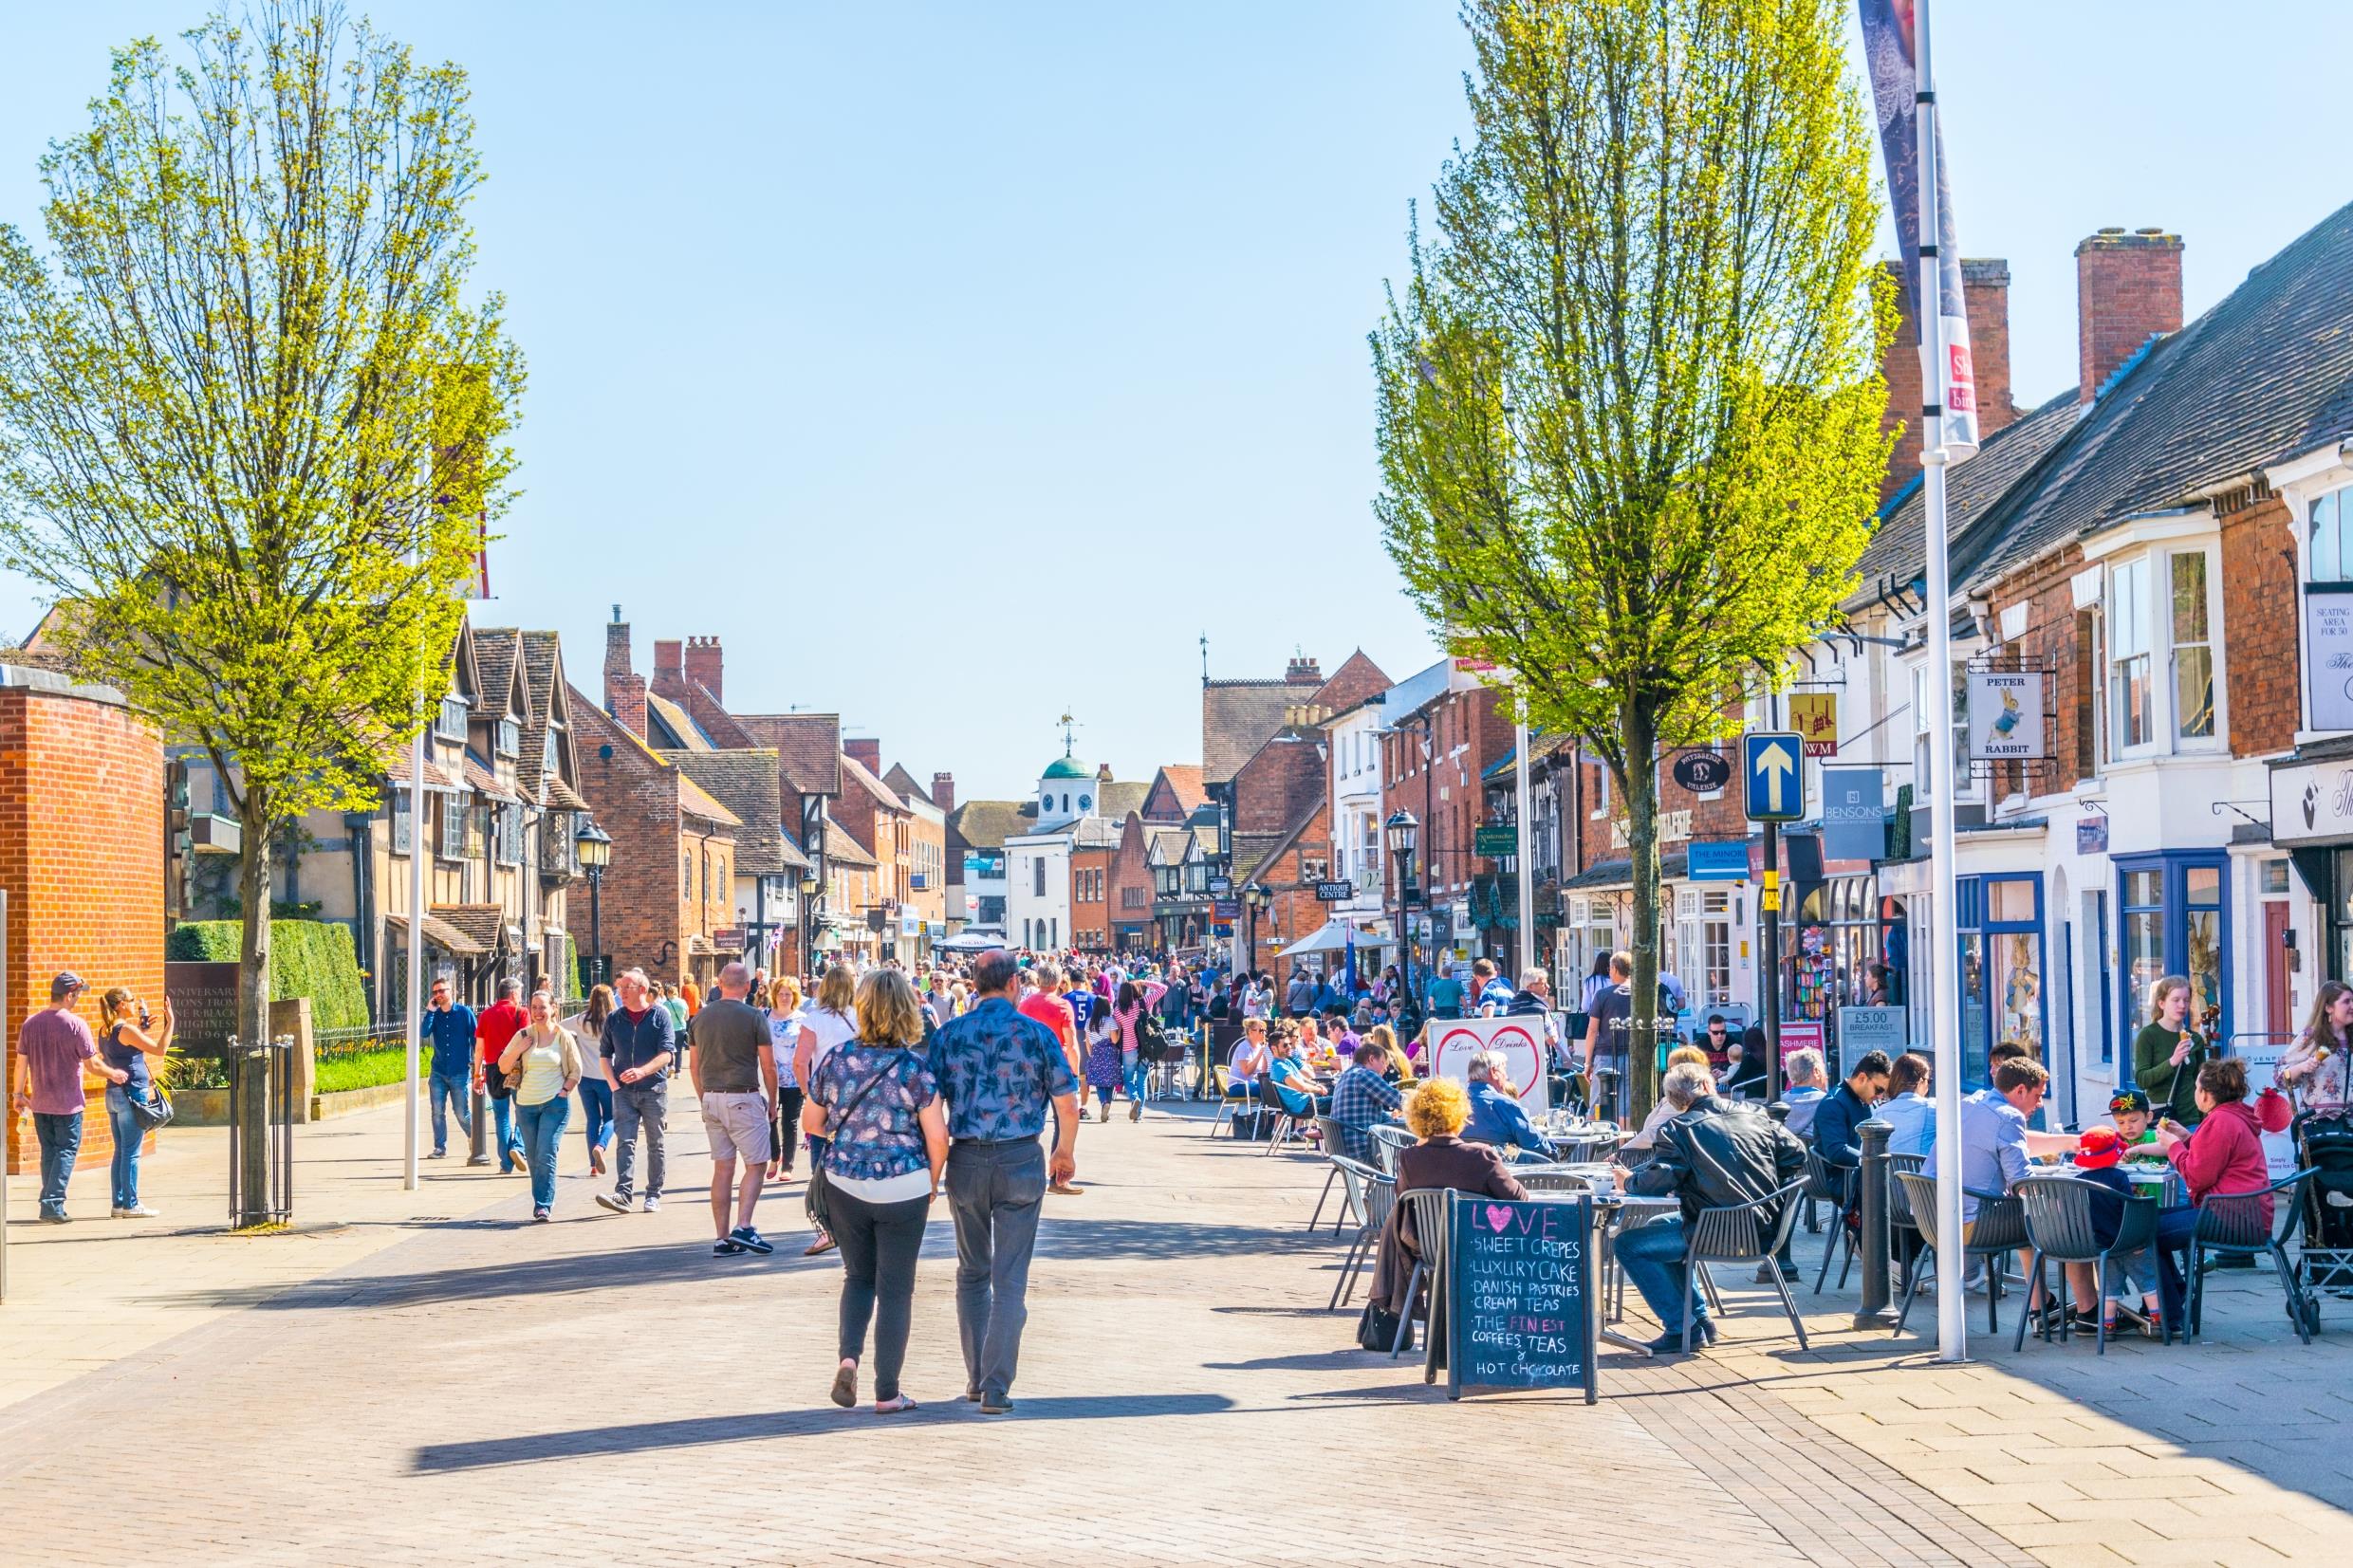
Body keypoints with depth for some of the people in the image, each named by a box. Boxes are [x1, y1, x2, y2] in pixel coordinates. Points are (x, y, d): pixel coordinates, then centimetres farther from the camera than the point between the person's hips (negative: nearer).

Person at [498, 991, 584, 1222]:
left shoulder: (564, 1037, 0)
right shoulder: (523, 1036, 5)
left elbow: (576, 1070, 7)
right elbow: (503, 1068, 6)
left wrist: (564, 1091, -5)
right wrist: (518, 1050, -9)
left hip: (555, 1104, -4)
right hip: (526, 1105, 4)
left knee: (546, 1156, -13)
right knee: (533, 1159, 9)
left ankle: (543, 1205, -12)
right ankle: (546, 1200, 24)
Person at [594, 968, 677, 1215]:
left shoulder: (660, 1015, -2)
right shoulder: (614, 1019, 8)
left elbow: (667, 1053, -10)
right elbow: (605, 1054, 15)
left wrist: (642, 1071, -24)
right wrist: (613, 1082, 0)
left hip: (654, 1090, -2)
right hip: (624, 1091, 2)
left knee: (655, 1145, 7)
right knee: (625, 1142, -10)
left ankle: (653, 1195, 16)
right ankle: (623, 1194, -20)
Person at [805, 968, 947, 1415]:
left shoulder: (837, 1059, -1)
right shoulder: (915, 1067, -11)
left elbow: (811, 1122, 10)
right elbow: (937, 1137, -11)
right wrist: (931, 1184, 5)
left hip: (844, 1185, 3)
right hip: (903, 1189, -3)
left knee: (858, 1276, 21)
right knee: (895, 1289, 7)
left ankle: (849, 1356, -1)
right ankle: (887, 1393, 10)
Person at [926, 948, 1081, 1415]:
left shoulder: (949, 1035, 0)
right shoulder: (1036, 1034, -3)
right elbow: (1067, 1101, -1)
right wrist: (1065, 1154, 14)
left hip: (965, 1160, 2)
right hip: (1020, 1159, -2)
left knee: (972, 1273, 18)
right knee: (1010, 1279, 1)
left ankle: (976, 1378, 23)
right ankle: (996, 1389, -4)